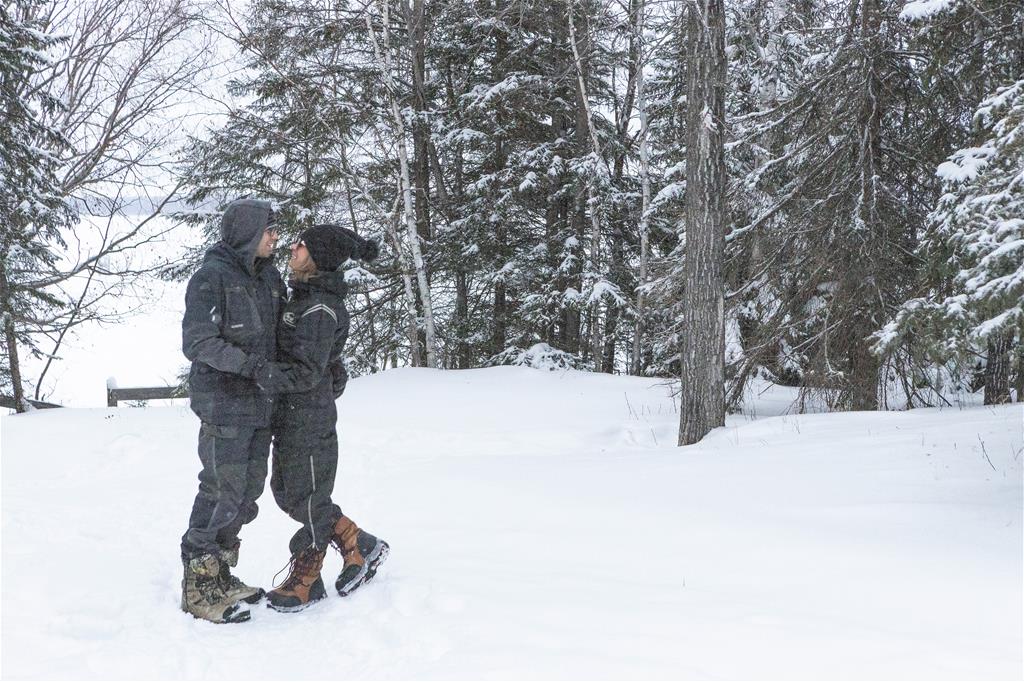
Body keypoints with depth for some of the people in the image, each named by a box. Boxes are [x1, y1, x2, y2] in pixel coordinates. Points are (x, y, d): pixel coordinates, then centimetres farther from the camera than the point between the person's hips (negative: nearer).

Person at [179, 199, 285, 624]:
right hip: (224, 403, -8)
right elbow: (198, 342, -17)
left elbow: (281, 331, 19)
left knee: (248, 491, 12)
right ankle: (198, 588, 7)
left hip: (260, 403, 8)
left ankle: (220, 574, 26)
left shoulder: (269, 276, 11)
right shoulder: (211, 277, -12)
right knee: (222, 491, -5)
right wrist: (253, 364, -24)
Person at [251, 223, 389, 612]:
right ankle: (360, 547, 25)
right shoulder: (303, 298, 10)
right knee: (286, 493, 17)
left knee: (307, 498, 5)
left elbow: (306, 372, -24)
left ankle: (304, 583, 23)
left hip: (309, 419, -10)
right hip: (289, 417, 10)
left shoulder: (320, 309, -20)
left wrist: (253, 372, -28)